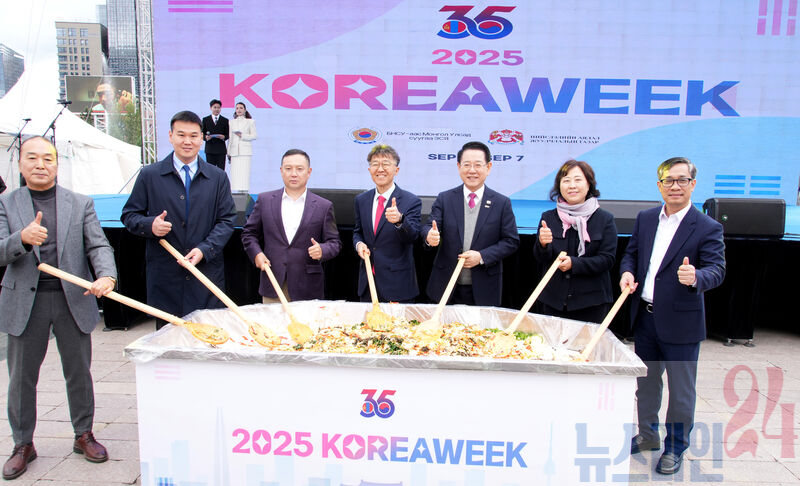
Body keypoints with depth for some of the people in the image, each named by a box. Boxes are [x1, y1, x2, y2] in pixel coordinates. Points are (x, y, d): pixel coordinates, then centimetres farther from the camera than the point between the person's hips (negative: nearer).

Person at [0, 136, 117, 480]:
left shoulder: (81, 204, 6)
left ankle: (84, 435, 28)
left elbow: (98, 245, -3)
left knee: (79, 372, 11)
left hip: (73, 300, 0)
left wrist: (106, 275, -23)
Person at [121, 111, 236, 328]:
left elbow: (227, 220, 5)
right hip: (164, 275, 0)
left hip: (207, 272, 1)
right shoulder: (149, 175, 6)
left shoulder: (218, 177, 8)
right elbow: (129, 215, 10)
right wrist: (150, 225, -13)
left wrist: (204, 249, -10)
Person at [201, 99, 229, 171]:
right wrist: (205, 137, -14)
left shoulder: (225, 120, 11)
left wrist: (224, 137, -15)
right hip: (210, 149, 0)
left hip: (221, 149, 0)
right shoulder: (205, 120, 11)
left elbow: (228, 135, 8)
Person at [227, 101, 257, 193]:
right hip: (234, 151, 3)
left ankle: (245, 191, -8)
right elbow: (230, 138, 15)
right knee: (235, 172, -4)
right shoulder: (231, 122, 16)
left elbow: (254, 136, 3)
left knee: (244, 171, -10)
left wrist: (242, 135, -11)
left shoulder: (250, 121, 8)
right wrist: (228, 152, 10)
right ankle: (238, 191, -1)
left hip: (245, 151, -3)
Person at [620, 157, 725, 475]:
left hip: (681, 322, -5)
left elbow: (717, 270, -17)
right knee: (646, 382, 20)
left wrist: (695, 277, -39)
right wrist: (627, 272, -8)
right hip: (644, 316, 5)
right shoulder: (645, 219, 6)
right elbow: (631, 252, 14)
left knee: (681, 389, 8)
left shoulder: (707, 228, -10)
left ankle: (675, 447, 28)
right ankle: (648, 436, 40)